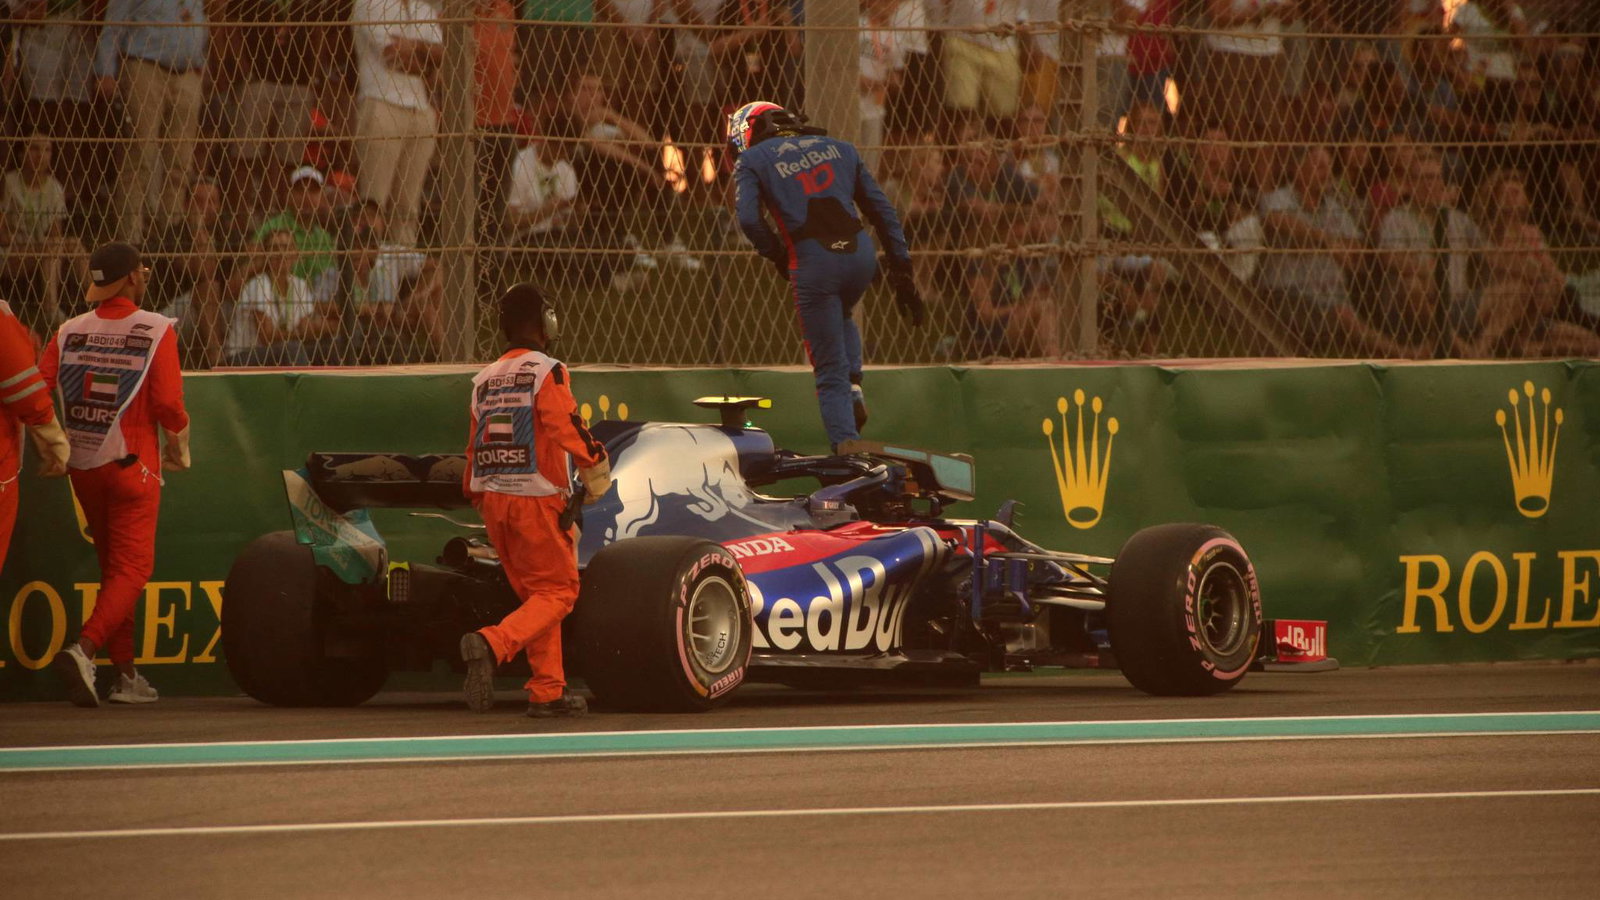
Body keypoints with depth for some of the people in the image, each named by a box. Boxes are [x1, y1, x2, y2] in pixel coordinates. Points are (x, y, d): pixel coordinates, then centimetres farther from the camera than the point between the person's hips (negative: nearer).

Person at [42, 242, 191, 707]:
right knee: (132, 567, -3)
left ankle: (126, 674, 19)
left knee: (113, 567, 17)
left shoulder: (70, 331, 3)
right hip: (132, 460, -5)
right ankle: (84, 649, -25)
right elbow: (168, 401, -15)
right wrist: (179, 443, 2)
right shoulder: (156, 330, -9)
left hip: (82, 463, 5)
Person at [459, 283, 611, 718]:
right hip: (537, 499, -7)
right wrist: (597, 477, -9)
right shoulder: (546, 373, -10)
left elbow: (475, 451, 14)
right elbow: (569, 429, -20)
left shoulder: (484, 380, 12)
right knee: (557, 591, -1)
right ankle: (491, 644, -24)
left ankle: (547, 691, 13)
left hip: (493, 500, 7)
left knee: (534, 593, 16)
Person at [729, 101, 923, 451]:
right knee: (841, 316, 35)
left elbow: (748, 218, -8)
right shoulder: (839, 148, 22)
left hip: (812, 262, -4)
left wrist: (777, 257, 8)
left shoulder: (752, 160, 10)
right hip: (861, 253, 4)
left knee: (830, 371, 4)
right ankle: (853, 386, 12)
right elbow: (880, 209, 17)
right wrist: (901, 269, 18)